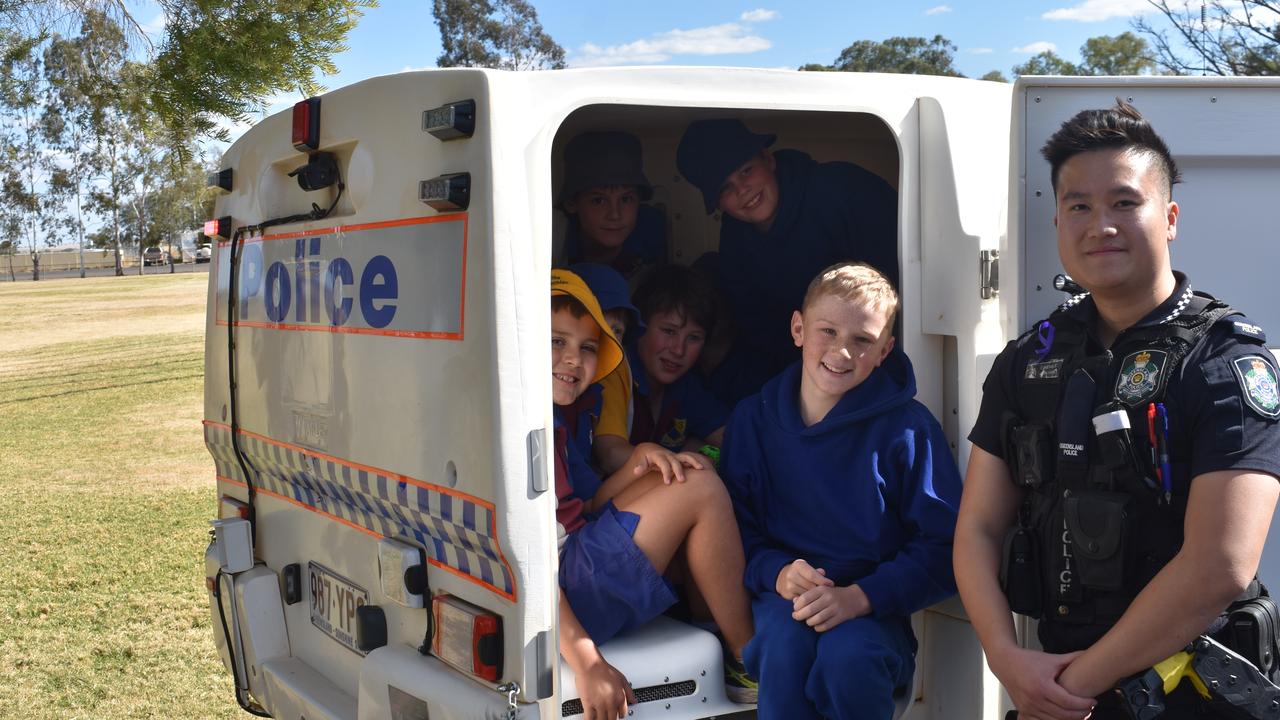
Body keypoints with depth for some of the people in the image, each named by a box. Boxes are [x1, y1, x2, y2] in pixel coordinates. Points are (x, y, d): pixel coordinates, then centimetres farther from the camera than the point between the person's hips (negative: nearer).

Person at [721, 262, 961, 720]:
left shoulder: (908, 426, -4)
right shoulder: (753, 419, 4)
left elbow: (942, 548, -6)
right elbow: (735, 525, 6)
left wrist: (858, 596, -19)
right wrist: (777, 573, -15)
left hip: (871, 609, -1)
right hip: (781, 598, 1)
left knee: (848, 655, -33)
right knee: (785, 644, -32)